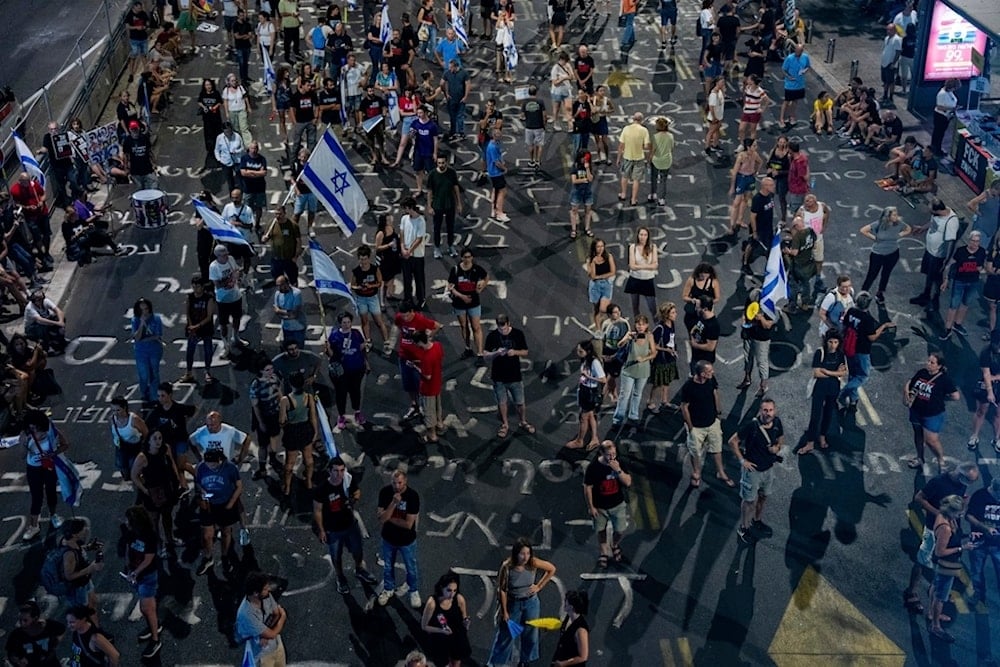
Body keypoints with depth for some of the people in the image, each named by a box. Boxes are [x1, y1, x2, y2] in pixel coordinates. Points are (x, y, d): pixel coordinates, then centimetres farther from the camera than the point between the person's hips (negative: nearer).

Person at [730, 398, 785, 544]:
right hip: (752, 469, -6)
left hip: (769, 468, 6)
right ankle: (743, 529, 26)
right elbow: (733, 441, -20)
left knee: (762, 497, 24)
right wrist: (742, 460, -17)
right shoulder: (752, 426, -28)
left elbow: (781, 438, 10)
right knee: (749, 500, 8)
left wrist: (777, 447, -12)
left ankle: (757, 521, 47)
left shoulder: (777, 422, -11)